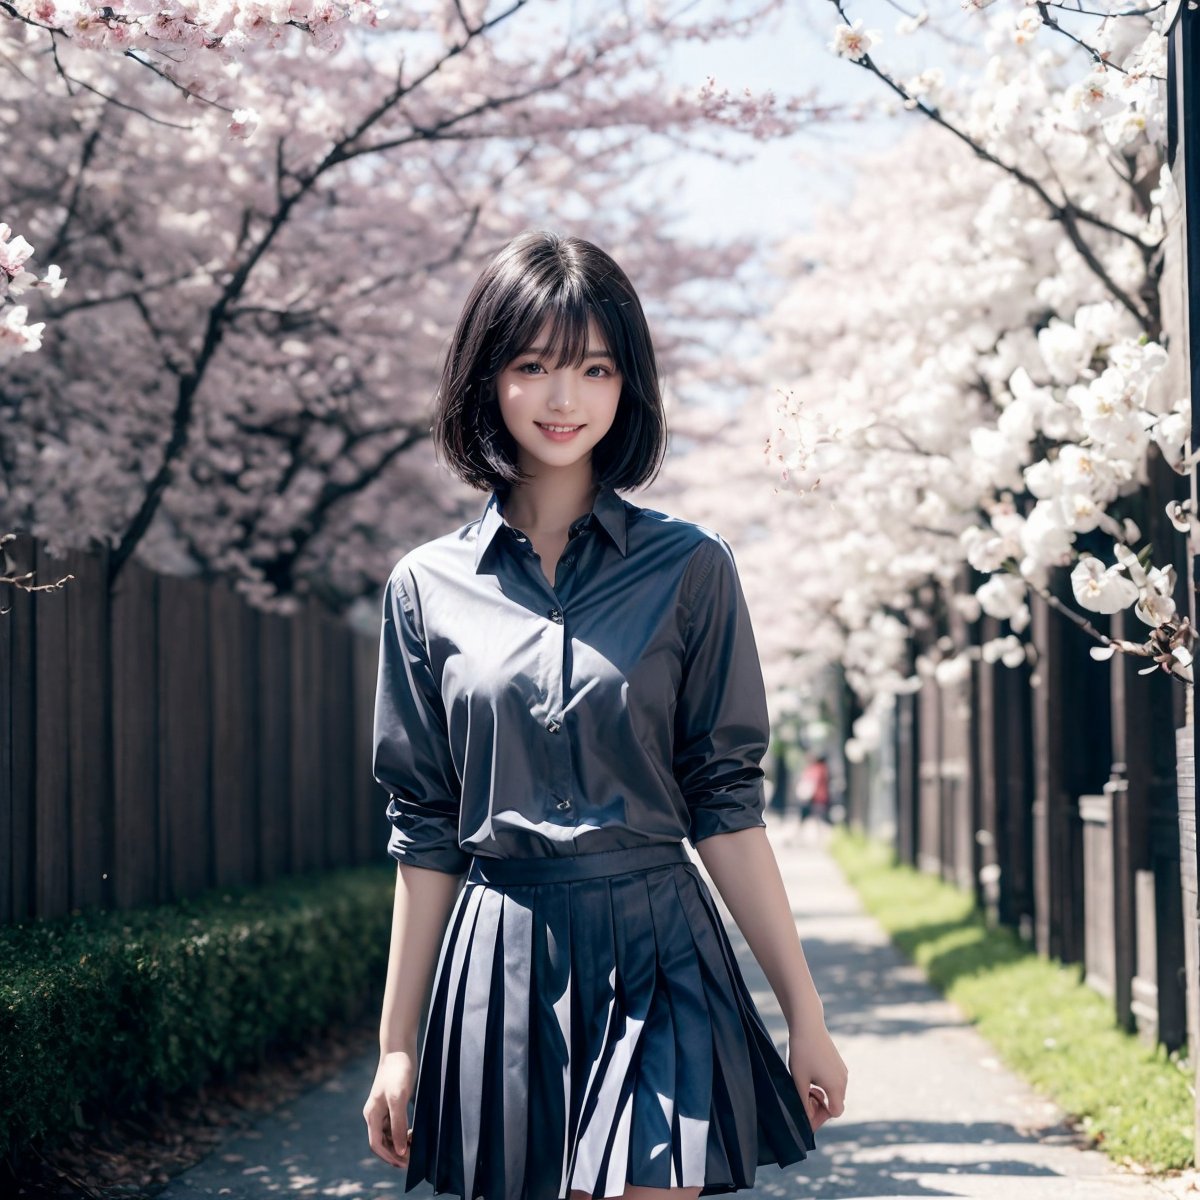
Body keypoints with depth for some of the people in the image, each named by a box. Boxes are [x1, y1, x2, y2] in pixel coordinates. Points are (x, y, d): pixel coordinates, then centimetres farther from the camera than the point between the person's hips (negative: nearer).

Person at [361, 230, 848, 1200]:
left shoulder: (688, 567, 2)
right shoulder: (428, 588, 6)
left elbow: (726, 805, 3)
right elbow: (425, 830, 9)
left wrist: (807, 1014, 0)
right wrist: (398, 1046, 9)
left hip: (656, 970, -2)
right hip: (501, 976, 2)